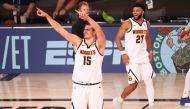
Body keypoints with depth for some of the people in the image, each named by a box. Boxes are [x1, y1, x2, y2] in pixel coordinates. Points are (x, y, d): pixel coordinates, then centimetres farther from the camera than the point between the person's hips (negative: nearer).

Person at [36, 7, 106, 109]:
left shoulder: (99, 44, -4)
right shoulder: (78, 42, 4)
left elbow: (100, 31, -25)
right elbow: (60, 30, -1)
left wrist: (87, 18, -41)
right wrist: (47, 16, -9)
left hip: (95, 87, -2)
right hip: (78, 86, 2)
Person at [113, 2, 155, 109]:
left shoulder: (147, 24, 5)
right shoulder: (127, 23, -11)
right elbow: (118, 39, -7)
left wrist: (150, 51, 10)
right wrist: (123, 53, -15)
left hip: (144, 57, 5)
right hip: (131, 58, -5)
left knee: (149, 81, 2)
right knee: (134, 84, -6)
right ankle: (119, 100, 16)